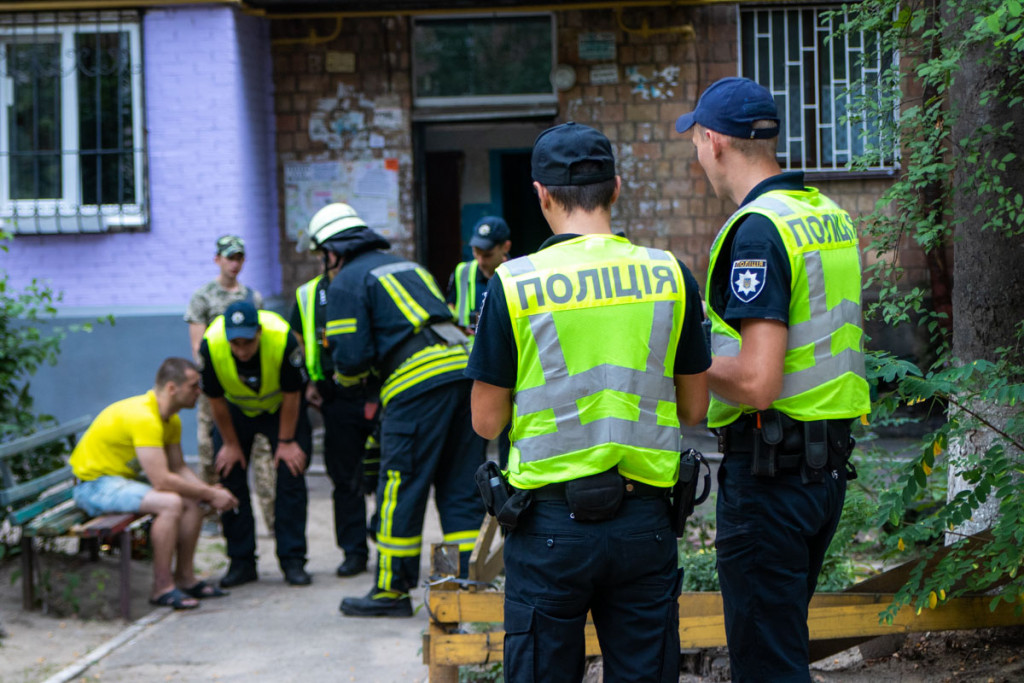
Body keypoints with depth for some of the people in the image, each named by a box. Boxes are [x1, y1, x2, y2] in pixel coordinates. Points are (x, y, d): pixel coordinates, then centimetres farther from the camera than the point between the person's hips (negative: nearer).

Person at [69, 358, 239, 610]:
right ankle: (162, 587, -20)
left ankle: (185, 577, 10)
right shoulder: (143, 418, -28)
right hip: (94, 485, -10)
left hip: (124, 479, 10)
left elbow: (179, 468, 11)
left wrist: (208, 491, -8)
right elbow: (162, 480, -31)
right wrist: (210, 494, -21)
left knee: (193, 502, 0)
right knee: (170, 502, -29)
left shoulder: (171, 419, 5)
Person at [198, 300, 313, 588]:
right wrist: (231, 444, -5)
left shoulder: (283, 340, -36)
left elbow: (292, 395, -20)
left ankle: (292, 560, -2)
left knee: (291, 475, -10)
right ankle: (241, 562, 5)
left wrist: (286, 442, -12)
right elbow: (216, 400, -14)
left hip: (280, 407, -1)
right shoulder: (211, 345, -32)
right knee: (229, 475, -5)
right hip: (236, 409, 2)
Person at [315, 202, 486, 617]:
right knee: (460, 489, 10)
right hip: (463, 368, 7)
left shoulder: (347, 282, 3)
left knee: (401, 489, 2)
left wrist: (344, 370, 18)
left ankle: (392, 591, 8)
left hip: (418, 381, -7)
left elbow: (353, 357, -5)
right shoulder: (410, 266, 26)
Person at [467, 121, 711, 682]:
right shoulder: (670, 275, 0)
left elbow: (487, 421, -3)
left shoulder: (514, 284, -8)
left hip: (551, 523, -2)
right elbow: (694, 409, 7)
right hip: (644, 523, 2)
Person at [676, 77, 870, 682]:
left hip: (770, 469, -9)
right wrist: (712, 331, 18)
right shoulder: (832, 217, 10)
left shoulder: (758, 229, -18)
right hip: (830, 465, 9)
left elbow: (756, 382, -25)